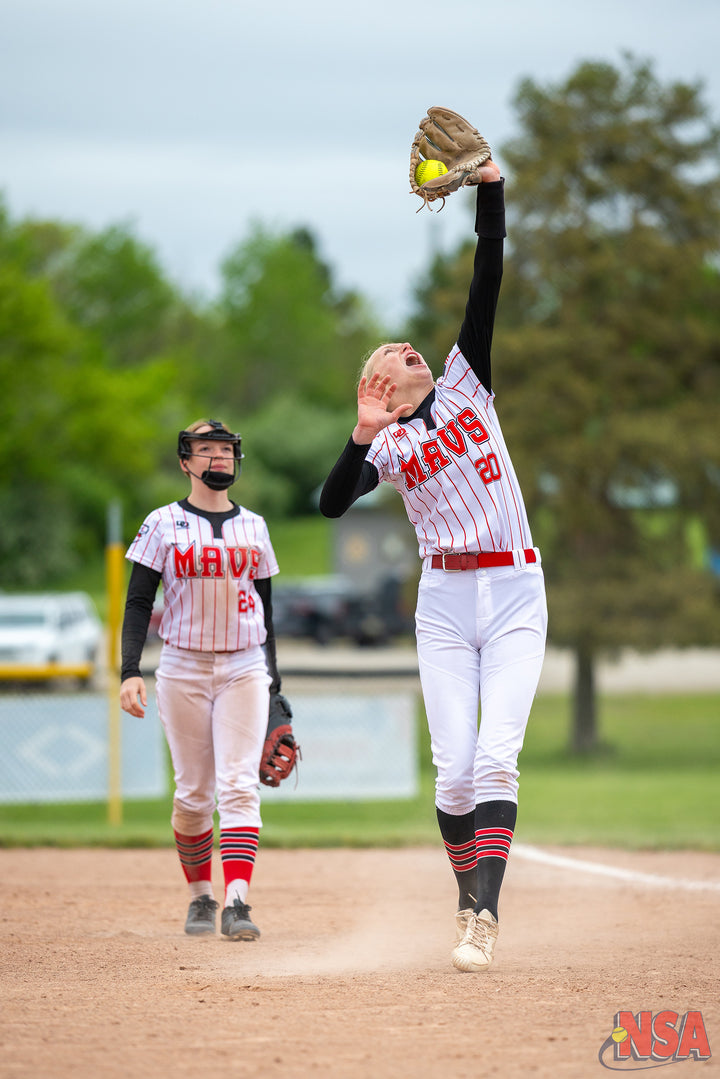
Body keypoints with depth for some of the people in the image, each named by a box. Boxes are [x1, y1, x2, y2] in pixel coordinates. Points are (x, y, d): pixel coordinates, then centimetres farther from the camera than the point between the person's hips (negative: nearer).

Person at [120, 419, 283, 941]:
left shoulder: (253, 526, 10)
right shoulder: (164, 524, 1)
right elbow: (139, 603, -1)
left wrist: (273, 677, 11)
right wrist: (130, 672, -13)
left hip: (244, 668, 1)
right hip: (183, 668, -1)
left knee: (239, 786, -11)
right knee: (194, 793, 2)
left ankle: (237, 902, -19)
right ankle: (201, 895, 19)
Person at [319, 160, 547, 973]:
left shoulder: (465, 384, 10)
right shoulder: (387, 447, 6)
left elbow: (487, 278, 2)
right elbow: (332, 504, -12)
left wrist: (490, 188, -6)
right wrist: (364, 434, -23)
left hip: (516, 598, 0)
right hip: (445, 606, 0)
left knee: (496, 756, -14)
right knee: (455, 767, -5)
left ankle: (484, 914, -21)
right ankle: (470, 902, 13)